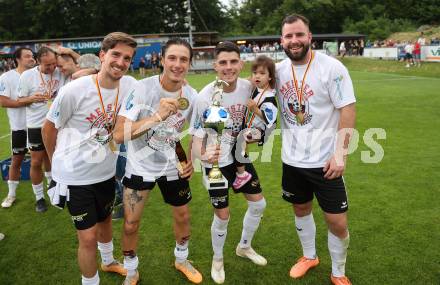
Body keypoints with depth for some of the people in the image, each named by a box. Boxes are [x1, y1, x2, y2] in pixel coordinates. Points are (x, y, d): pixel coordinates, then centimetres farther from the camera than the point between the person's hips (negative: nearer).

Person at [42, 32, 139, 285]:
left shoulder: (131, 86, -12)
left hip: (106, 171, 5)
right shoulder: (75, 90, -22)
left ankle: (109, 261, 52)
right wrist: (58, 161, 7)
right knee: (88, 237, 1)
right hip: (75, 176, -4)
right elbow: (49, 127, -6)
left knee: (105, 220, 26)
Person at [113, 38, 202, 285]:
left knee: (183, 216, 15)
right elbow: (119, 135, -32)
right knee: (131, 224, 2)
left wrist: (192, 160, -4)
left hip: (173, 166, 4)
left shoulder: (192, 96, -10)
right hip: (140, 166, -3)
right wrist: (157, 117, -43)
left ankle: (182, 260, 44)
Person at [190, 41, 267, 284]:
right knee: (222, 216, 1)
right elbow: (196, 139, -23)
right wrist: (203, 154, -43)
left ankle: (244, 247, 40)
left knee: (258, 204, 13)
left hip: (240, 157, 5)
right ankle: (217, 260, 31)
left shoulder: (248, 87, -11)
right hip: (216, 163, -5)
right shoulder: (205, 97, -25)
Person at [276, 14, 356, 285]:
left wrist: (340, 153, -19)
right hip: (292, 159, 5)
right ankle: (310, 256, 45)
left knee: (337, 222, 3)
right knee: (301, 209, 20)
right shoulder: (279, 70, 1)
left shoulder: (331, 67, -14)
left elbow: (348, 110, -14)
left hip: (325, 160, -4)